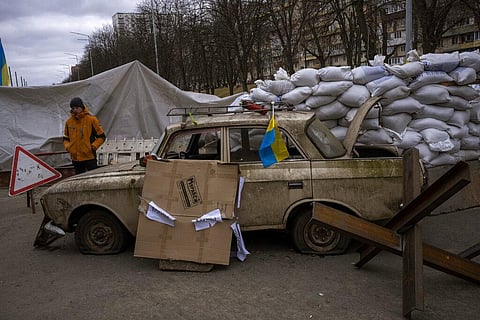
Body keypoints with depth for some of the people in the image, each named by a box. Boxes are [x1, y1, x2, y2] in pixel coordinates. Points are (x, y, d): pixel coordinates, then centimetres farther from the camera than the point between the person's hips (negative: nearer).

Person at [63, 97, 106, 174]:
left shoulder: (92, 119, -5)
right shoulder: (69, 122, 7)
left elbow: (101, 136, -1)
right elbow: (66, 138, 20)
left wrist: (93, 146, -13)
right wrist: (67, 147, 0)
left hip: (90, 157, -4)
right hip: (75, 158, 4)